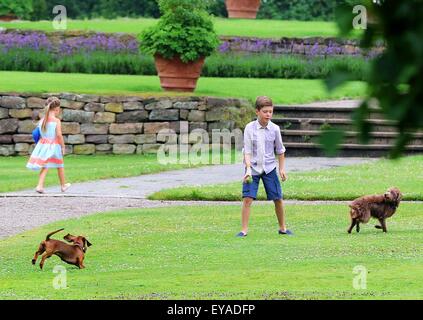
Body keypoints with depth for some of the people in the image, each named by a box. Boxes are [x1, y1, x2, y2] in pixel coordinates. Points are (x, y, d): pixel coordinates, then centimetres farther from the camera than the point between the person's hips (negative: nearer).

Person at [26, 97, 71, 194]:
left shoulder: (42, 120, 2)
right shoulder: (57, 121, -13)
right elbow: (59, 135, -17)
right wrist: (63, 147, -8)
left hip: (43, 145, 4)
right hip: (54, 145, -4)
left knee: (45, 167, 3)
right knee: (60, 166, 16)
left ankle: (40, 186, -15)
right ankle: (63, 185, 32)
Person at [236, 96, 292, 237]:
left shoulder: (274, 129, -3)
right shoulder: (250, 128, -8)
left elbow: (280, 150, 9)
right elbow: (247, 151, -8)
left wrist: (282, 168, 8)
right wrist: (248, 169, -18)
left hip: (269, 168, 2)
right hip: (253, 168, -2)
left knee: (278, 198, 5)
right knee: (247, 198, -12)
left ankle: (282, 227, 22)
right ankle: (244, 230, -6)